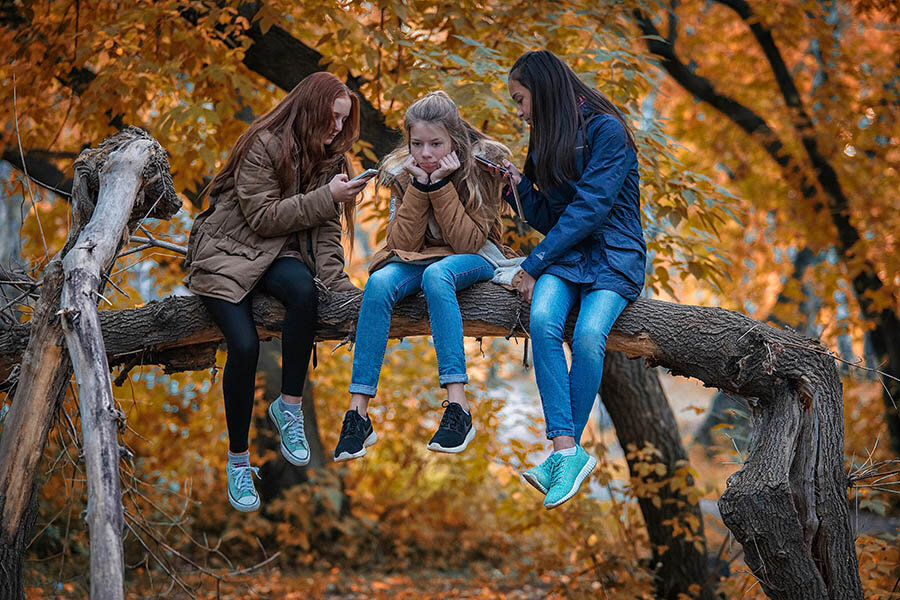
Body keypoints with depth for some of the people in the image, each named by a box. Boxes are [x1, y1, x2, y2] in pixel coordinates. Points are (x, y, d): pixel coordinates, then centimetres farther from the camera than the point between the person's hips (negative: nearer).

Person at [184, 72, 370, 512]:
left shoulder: (328, 157, 5)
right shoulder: (264, 145, -14)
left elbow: (325, 230, 0)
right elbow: (263, 217, -19)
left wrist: (339, 283, -14)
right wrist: (326, 197, -24)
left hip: (277, 254, 5)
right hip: (224, 252, -4)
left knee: (304, 290, -33)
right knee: (244, 345, -25)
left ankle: (289, 407, -19)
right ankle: (238, 459, -8)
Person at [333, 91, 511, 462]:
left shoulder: (483, 165, -14)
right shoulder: (402, 171, -5)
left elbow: (470, 243, -18)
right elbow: (403, 243, -11)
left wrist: (441, 185, -27)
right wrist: (420, 186, -22)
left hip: (472, 260, -3)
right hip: (418, 259, 3)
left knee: (436, 274, -37)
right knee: (379, 283, -29)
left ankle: (458, 406, -43)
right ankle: (357, 413, -34)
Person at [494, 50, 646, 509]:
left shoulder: (606, 131, -8)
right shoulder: (548, 144, 17)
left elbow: (589, 209, -16)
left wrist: (534, 265, -16)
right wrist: (519, 185, 1)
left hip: (614, 255, -5)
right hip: (564, 257, 5)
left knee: (588, 335, -33)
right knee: (543, 321, -28)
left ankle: (564, 450, -25)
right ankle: (568, 452, -34)